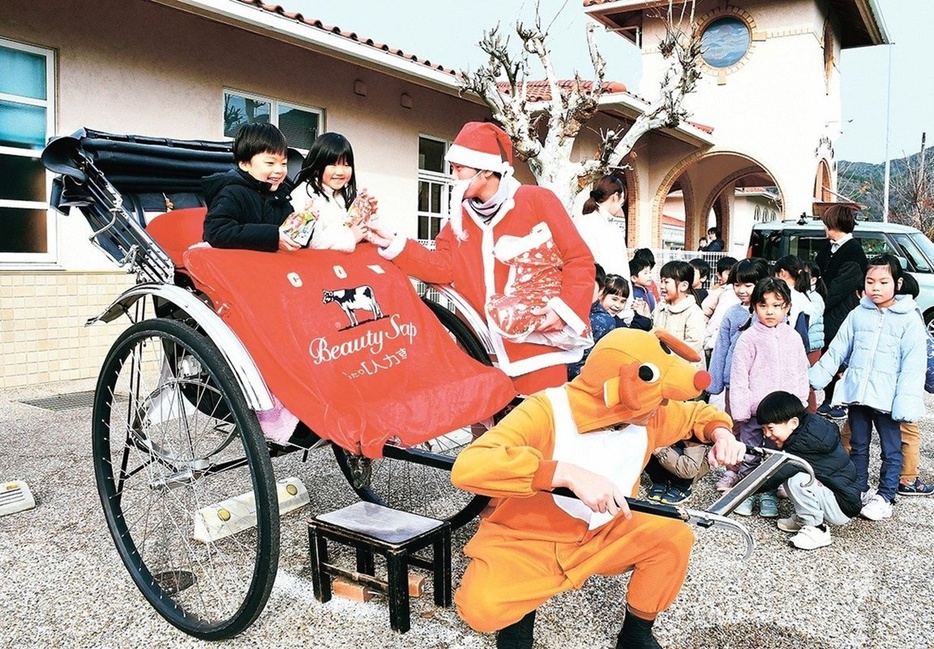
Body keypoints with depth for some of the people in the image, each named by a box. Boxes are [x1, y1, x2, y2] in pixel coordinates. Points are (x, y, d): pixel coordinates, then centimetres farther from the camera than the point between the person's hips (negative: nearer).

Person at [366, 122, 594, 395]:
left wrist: (564, 308, -17)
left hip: (540, 340, -4)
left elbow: (580, 260, -4)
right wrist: (392, 243, -6)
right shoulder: (461, 218, 13)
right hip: (489, 349, 5)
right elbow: (442, 267, 2)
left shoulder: (537, 200, -3)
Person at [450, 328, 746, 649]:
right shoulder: (547, 412, -30)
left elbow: (699, 414, 13)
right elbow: (467, 466, -43)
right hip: (524, 543, -5)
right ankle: (520, 614, 5)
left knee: (674, 536, -16)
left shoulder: (650, 415, -9)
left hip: (599, 536, 5)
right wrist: (568, 473, -50)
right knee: (482, 605, -31)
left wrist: (721, 433, -12)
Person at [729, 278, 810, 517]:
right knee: (750, 455, 8)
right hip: (755, 410, -3)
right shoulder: (748, 338, -7)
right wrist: (740, 409, -10)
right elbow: (739, 376, -8)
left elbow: (801, 375, 9)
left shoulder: (793, 338, 4)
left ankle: (769, 494, 25)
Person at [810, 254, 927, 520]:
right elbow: (836, 351, 8)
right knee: (858, 446, 15)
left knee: (891, 449, 9)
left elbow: (913, 365, -11)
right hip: (857, 395, 4)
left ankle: (885, 496, 22)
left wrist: (905, 403, -18)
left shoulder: (909, 319, -7)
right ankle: (859, 490, 29)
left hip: (887, 399, -3)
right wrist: (814, 378, 5)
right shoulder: (858, 315, 4)